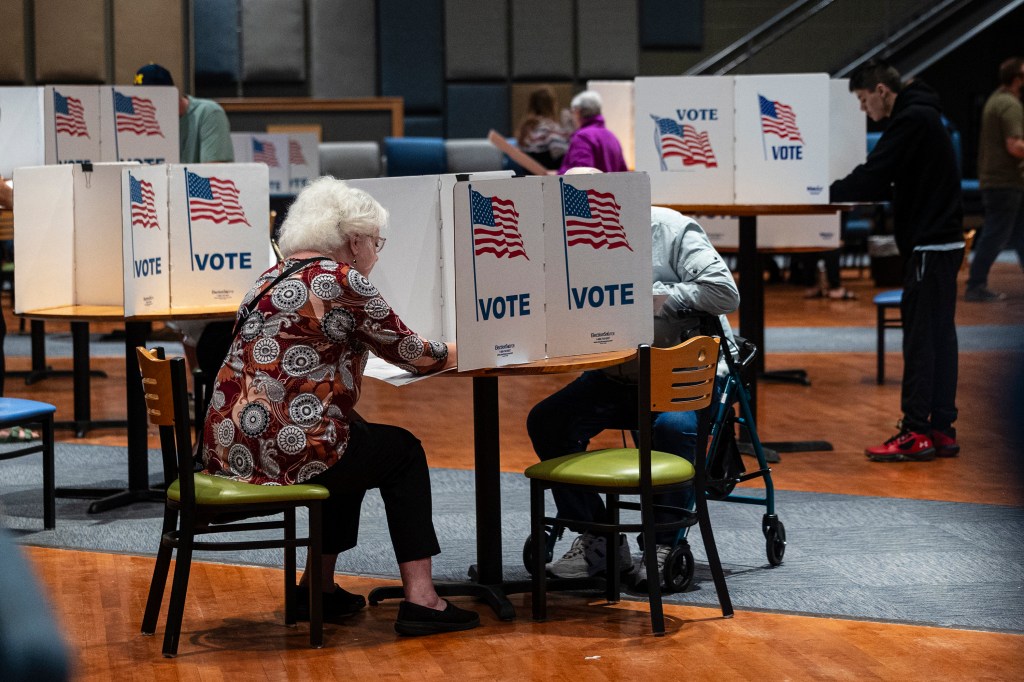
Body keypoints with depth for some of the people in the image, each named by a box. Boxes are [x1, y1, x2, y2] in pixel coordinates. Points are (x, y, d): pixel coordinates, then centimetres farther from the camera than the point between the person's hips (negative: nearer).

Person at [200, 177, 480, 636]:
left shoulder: (274, 277, 18)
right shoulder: (341, 280, -7)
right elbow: (407, 352, 1)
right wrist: (463, 351, 21)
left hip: (229, 443, 8)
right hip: (281, 448, -8)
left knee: (355, 438, 32)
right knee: (403, 451, 15)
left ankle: (320, 587, 31)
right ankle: (419, 599, 8)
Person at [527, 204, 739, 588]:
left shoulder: (670, 229, -11)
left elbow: (725, 294, -20)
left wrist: (648, 293, -19)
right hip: (620, 376, 5)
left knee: (672, 426, -36)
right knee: (546, 422, -14)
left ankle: (667, 546, -16)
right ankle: (598, 540, -5)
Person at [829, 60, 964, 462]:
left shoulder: (912, 119, -13)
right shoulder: (920, 116, 18)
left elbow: (874, 176, -19)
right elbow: (889, 185, 19)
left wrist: (828, 194, -8)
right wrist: (846, 195, 7)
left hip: (930, 245, -10)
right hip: (942, 240, 10)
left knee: (921, 337, -8)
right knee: (938, 334, 10)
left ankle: (916, 433, -7)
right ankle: (941, 429, 12)